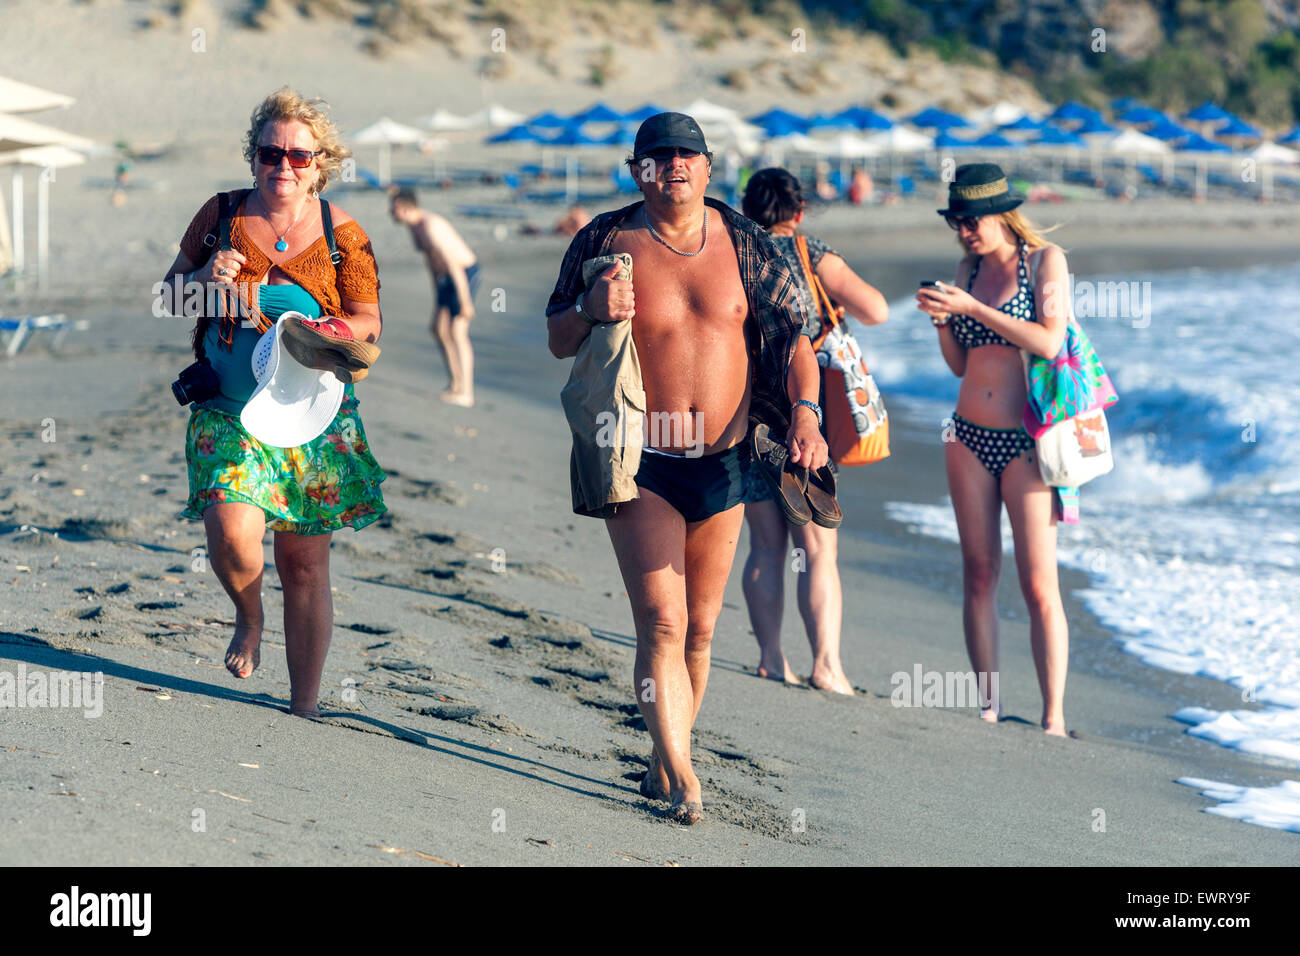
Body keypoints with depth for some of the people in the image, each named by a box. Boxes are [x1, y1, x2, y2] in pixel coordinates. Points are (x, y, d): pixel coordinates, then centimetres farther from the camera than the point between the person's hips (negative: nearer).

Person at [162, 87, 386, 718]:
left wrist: (322, 333, -20)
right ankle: (249, 616, 13)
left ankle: (303, 708, 10)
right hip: (228, 410, 0)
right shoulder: (222, 215, 5)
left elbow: (369, 323, 1)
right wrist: (202, 279, -9)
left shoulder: (342, 234, 2)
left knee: (305, 563, -1)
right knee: (231, 530, -23)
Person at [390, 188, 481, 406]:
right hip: (446, 277, 10)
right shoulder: (414, 226, 4)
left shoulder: (432, 228, -29)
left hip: (466, 275, -10)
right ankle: (456, 384, 20)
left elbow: (454, 266, -28)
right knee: (440, 330, 10)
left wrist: (465, 302, -26)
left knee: (458, 333, -9)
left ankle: (466, 394, -4)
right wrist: (437, 294, 23)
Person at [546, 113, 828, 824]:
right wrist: (591, 309, -17)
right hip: (640, 463, -3)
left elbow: (791, 336, 5)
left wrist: (805, 412, -12)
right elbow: (558, 341, 5)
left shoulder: (742, 243, 3)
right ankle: (681, 776, -13)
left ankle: (663, 765, 25)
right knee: (660, 624, -12)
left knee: (698, 630, 10)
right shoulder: (606, 240, -2)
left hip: (722, 463, 3)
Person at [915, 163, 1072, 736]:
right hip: (969, 436, 5)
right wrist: (941, 320, -4)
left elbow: (1049, 342, -18)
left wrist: (971, 307, -19)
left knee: (1039, 586, -6)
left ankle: (1053, 719, -4)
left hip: (1024, 441, -5)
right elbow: (959, 363, 14)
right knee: (979, 576, 5)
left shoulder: (1044, 260, -4)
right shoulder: (969, 269, 11)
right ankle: (987, 707, 10)